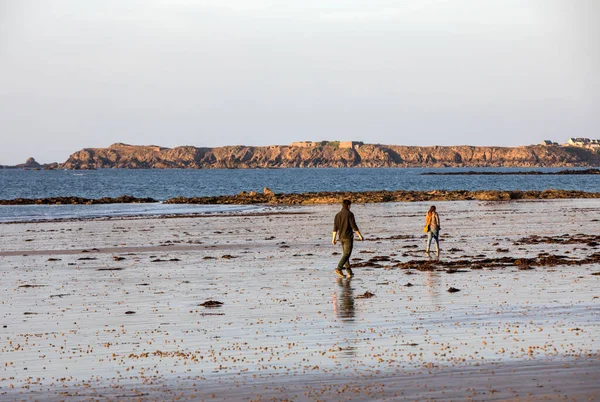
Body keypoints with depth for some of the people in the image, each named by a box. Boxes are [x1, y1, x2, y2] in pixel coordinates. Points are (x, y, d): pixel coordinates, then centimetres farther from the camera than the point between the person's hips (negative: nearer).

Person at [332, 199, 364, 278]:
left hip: (341, 237, 6)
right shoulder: (350, 214, -10)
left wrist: (333, 239, 8)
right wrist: (360, 235, -5)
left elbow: (335, 228, 6)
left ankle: (349, 272, 15)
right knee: (347, 254, -8)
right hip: (348, 237, -6)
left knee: (345, 253, 14)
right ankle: (338, 269, -23)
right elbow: (354, 226, -13)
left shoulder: (338, 215, 7)